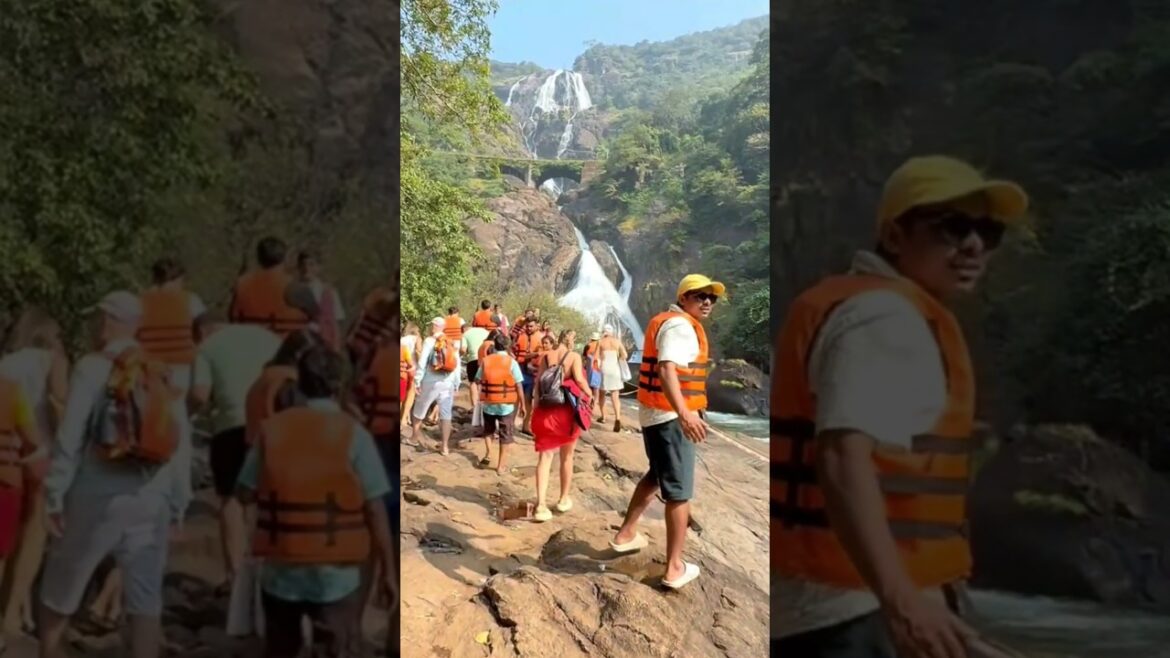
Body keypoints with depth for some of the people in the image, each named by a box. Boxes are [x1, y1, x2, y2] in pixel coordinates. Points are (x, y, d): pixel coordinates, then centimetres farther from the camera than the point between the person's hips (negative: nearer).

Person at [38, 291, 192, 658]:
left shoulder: (92, 367, -4)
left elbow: (70, 438, -9)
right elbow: (181, 445, 6)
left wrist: (53, 497, -2)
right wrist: (178, 506, 13)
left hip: (97, 497, -3)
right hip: (150, 500, 3)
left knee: (59, 590, 17)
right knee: (145, 600, 6)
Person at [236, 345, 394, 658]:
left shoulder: (272, 429, -1)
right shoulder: (353, 433, -11)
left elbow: (246, 495, 5)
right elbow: (375, 511, -10)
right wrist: (389, 568, -1)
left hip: (280, 568, 4)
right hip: (335, 572, -4)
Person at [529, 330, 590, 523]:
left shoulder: (546, 356, 6)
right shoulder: (574, 356, -5)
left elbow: (537, 382, 5)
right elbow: (579, 379, -18)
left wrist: (536, 407, 13)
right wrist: (589, 395, -2)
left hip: (546, 409, 3)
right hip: (567, 409, -2)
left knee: (545, 456, 0)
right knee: (567, 456, 15)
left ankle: (541, 505, -11)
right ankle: (563, 499, 26)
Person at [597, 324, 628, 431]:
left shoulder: (600, 342, 1)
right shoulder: (617, 341, 6)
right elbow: (625, 356, -1)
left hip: (604, 368, -1)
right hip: (615, 369, 1)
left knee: (602, 393, 19)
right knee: (615, 396, -4)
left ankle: (603, 417, 24)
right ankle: (617, 418, -25)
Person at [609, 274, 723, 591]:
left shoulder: (665, 321, 16)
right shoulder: (680, 325, -16)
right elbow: (667, 369, -33)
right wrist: (684, 413, -47)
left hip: (654, 413, 10)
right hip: (670, 416, -10)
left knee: (656, 475, 26)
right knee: (679, 491, -3)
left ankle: (626, 534, 37)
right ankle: (675, 568, 4)